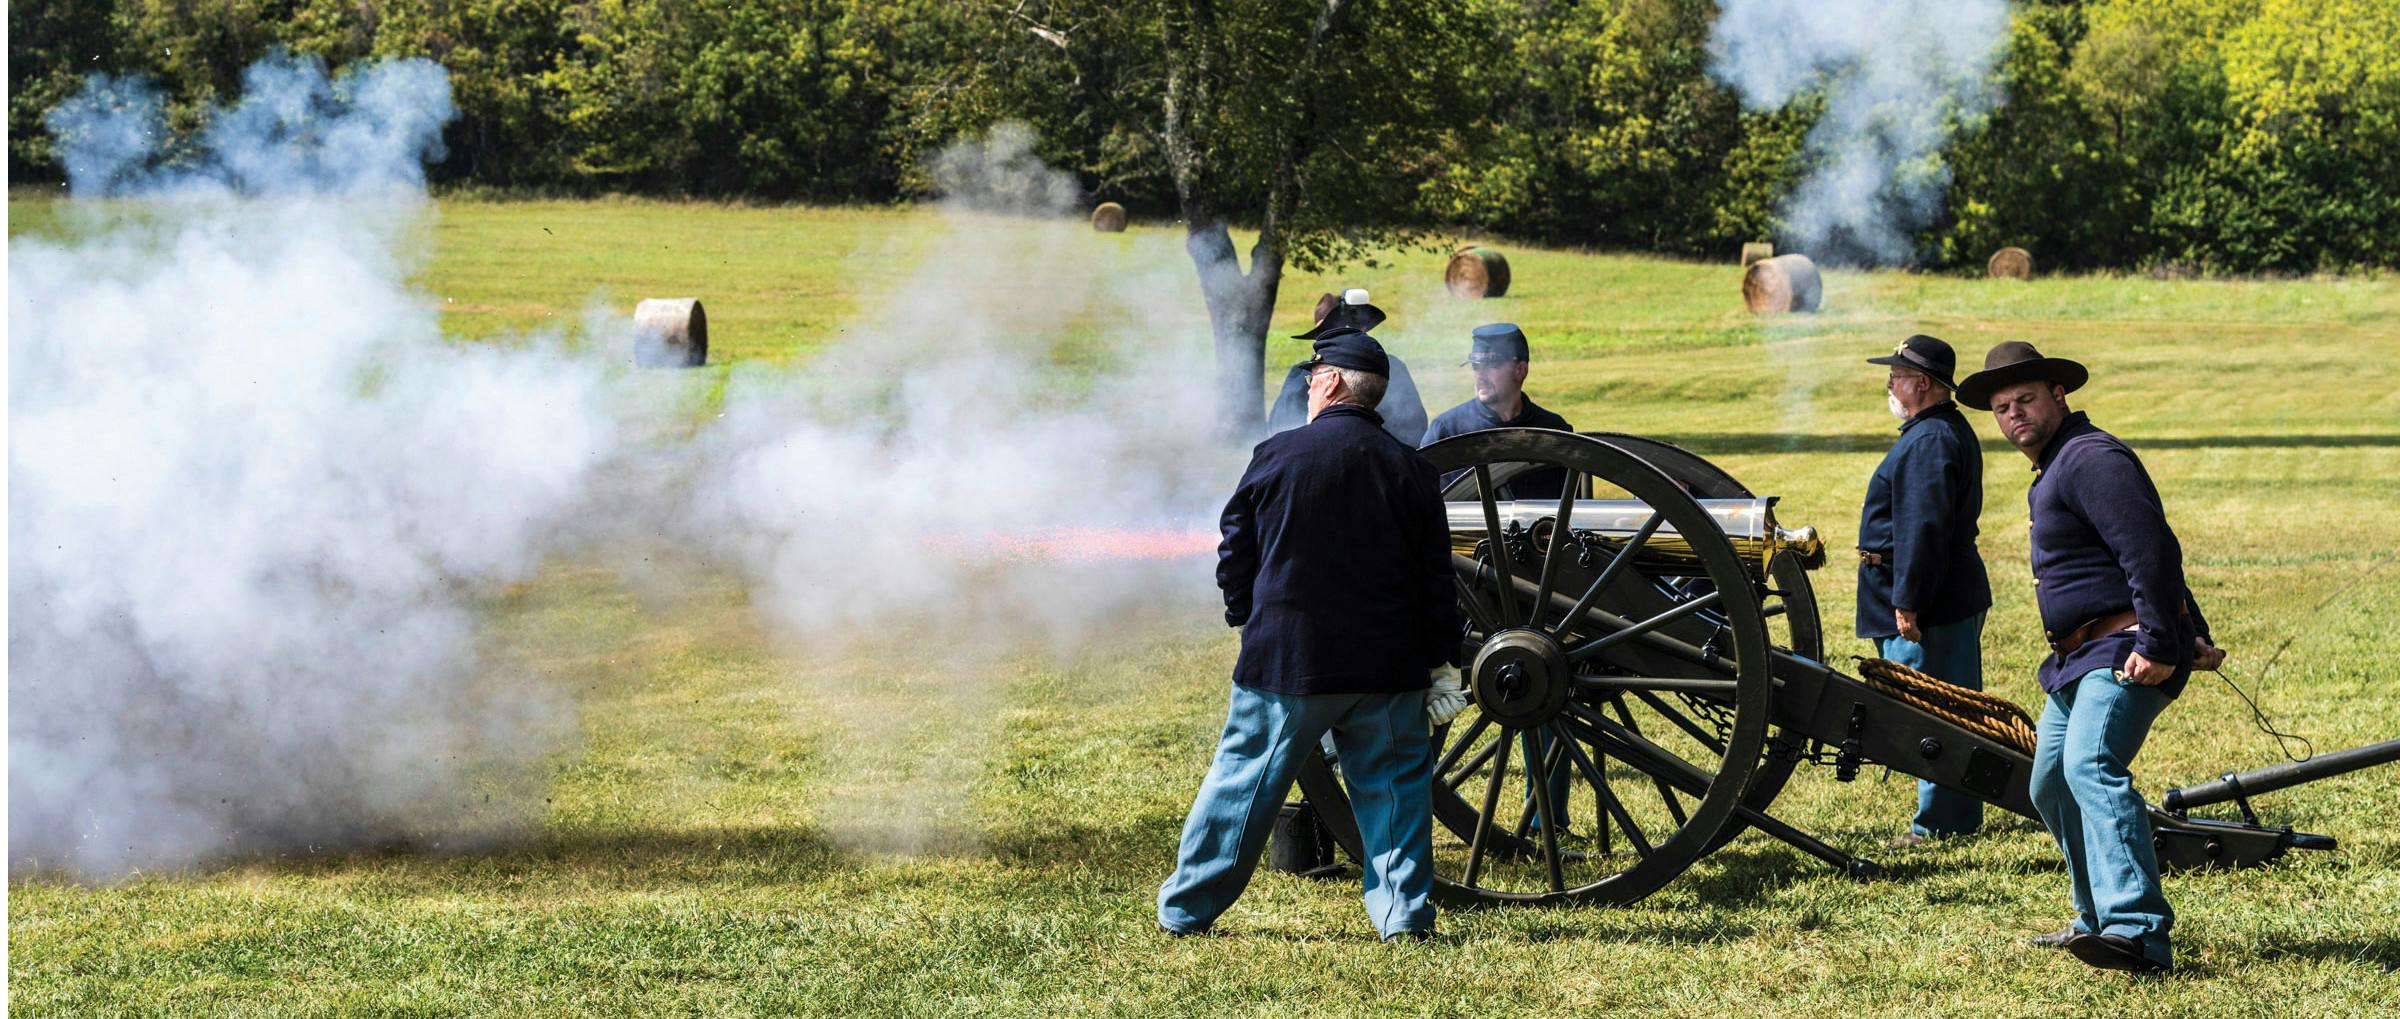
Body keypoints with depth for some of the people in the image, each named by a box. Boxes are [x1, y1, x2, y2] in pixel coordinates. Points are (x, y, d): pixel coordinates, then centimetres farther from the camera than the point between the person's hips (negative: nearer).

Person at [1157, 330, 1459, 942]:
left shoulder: (1277, 456, -5)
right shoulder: (1409, 468, -1)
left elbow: (1235, 555, 2)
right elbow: (1436, 576, 1)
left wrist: (1247, 618, 19)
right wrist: (1440, 661, 10)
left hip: (1285, 660, -1)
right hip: (1387, 664, 1)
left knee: (1243, 777, 8)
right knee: (1393, 783, 11)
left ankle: (1186, 909, 16)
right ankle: (1404, 912, 6)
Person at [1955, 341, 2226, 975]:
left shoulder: (2092, 458, -12)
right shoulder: (2056, 467, 22)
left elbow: (2152, 553, -23)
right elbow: (2145, 558, 28)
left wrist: (2158, 644, -28)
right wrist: (2192, 633, 28)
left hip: (2124, 654, -12)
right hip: (2079, 659, 12)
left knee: (2091, 767, -29)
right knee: (2051, 785, 19)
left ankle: (2140, 933, -41)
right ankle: (2099, 919, 32)